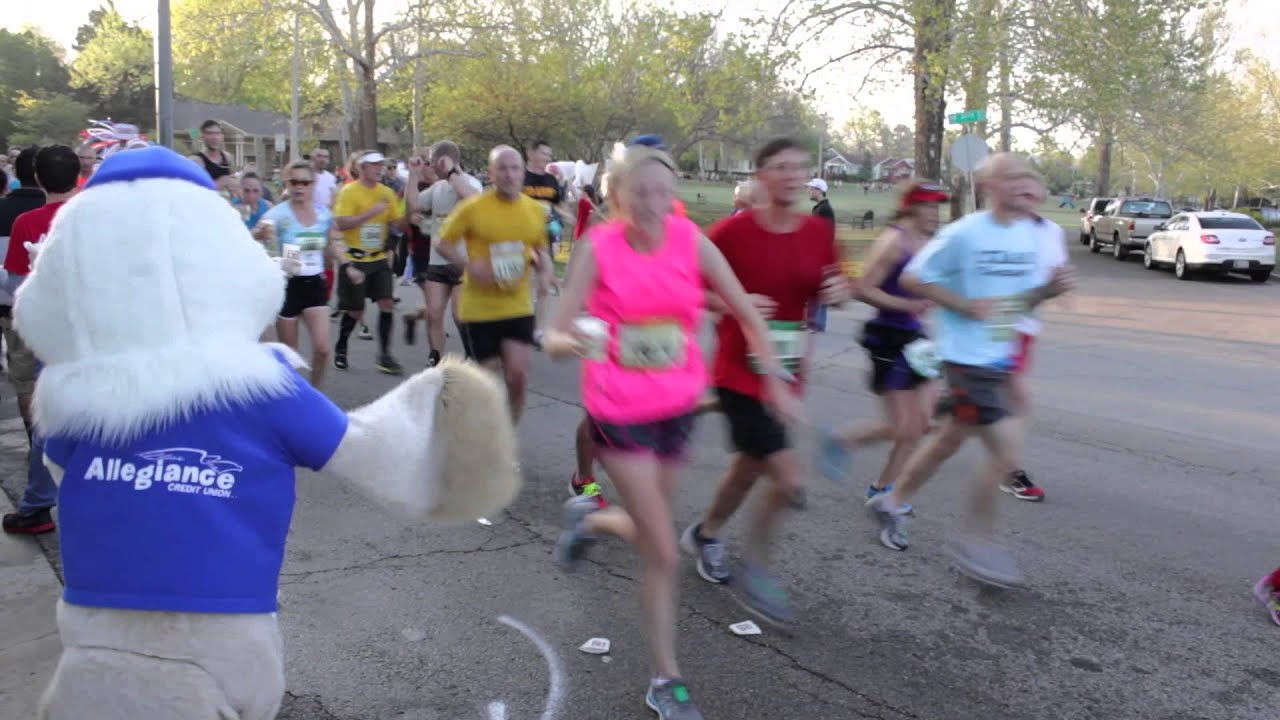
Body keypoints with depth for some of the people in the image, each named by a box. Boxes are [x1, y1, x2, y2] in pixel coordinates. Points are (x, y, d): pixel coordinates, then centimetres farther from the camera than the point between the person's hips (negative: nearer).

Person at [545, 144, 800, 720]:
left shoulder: (691, 242, -7)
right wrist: (567, 342, -38)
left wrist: (775, 379, 0)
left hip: (679, 406, 4)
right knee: (663, 554, -2)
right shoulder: (599, 248, -14)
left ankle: (589, 519, 53)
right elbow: (557, 335, -15)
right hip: (620, 412, -4)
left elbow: (746, 312, 2)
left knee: (650, 531, 19)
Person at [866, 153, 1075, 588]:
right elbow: (913, 278, -11)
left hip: (1000, 358, 8)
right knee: (1008, 451, -11)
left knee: (951, 440, 19)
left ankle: (891, 503, 39)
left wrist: (1050, 289, -6)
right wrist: (968, 306, -18)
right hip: (967, 358, -8)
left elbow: (1021, 297, 15)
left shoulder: (1033, 234, 7)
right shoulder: (965, 233, -15)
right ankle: (977, 542, 8)